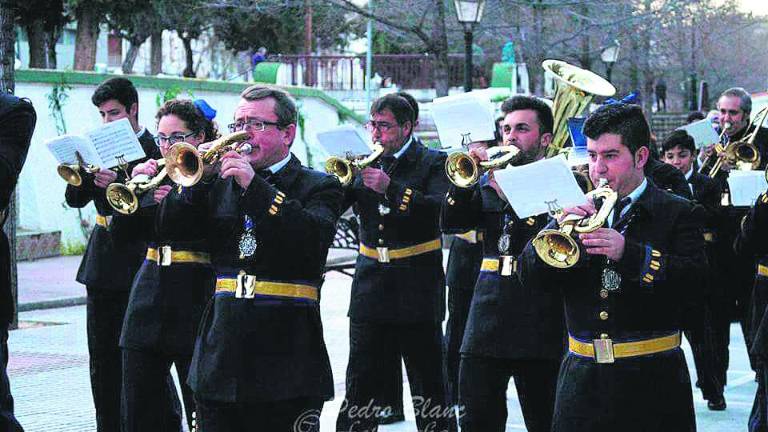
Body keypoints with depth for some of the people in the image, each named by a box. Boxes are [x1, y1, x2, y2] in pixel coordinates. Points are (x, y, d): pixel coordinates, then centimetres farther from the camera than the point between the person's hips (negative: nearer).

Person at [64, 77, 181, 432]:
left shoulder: (155, 149, -7)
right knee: (103, 356, 9)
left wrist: (118, 183, -27)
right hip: (102, 265, 7)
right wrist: (83, 172, -10)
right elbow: (74, 199, 8)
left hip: (139, 263, -6)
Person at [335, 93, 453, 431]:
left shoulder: (433, 163, -1)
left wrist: (391, 188, -27)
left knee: (429, 385, 3)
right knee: (360, 383, 5)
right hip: (370, 287, 4)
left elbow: (438, 209, -18)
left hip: (417, 288, -4)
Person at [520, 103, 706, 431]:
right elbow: (531, 277, 3)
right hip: (582, 377, 3)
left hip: (650, 380, -3)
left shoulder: (679, 214, 1)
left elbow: (692, 282, -15)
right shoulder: (582, 211, 12)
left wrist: (628, 253, -27)